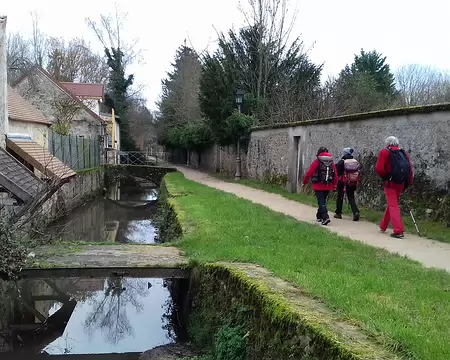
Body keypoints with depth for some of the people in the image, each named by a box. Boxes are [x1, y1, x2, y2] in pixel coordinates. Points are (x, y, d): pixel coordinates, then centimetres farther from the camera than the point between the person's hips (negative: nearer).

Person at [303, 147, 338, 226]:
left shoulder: (317, 162, -7)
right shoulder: (332, 162, 8)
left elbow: (309, 173, -9)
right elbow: (335, 175, 9)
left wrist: (304, 182, 3)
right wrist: (334, 186, 17)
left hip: (319, 186, -5)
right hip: (328, 186, 5)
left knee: (321, 202, -4)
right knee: (323, 201, 19)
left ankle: (325, 217, -20)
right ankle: (319, 216, 31)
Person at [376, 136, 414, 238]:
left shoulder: (385, 152, -4)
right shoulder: (404, 154, 11)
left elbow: (379, 169, -11)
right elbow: (410, 170, 7)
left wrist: (385, 176, 6)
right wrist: (407, 183, 11)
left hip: (390, 183, -6)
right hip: (401, 184, 6)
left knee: (393, 206, -4)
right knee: (392, 204, 20)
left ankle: (399, 231, -15)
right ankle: (383, 226, 33)